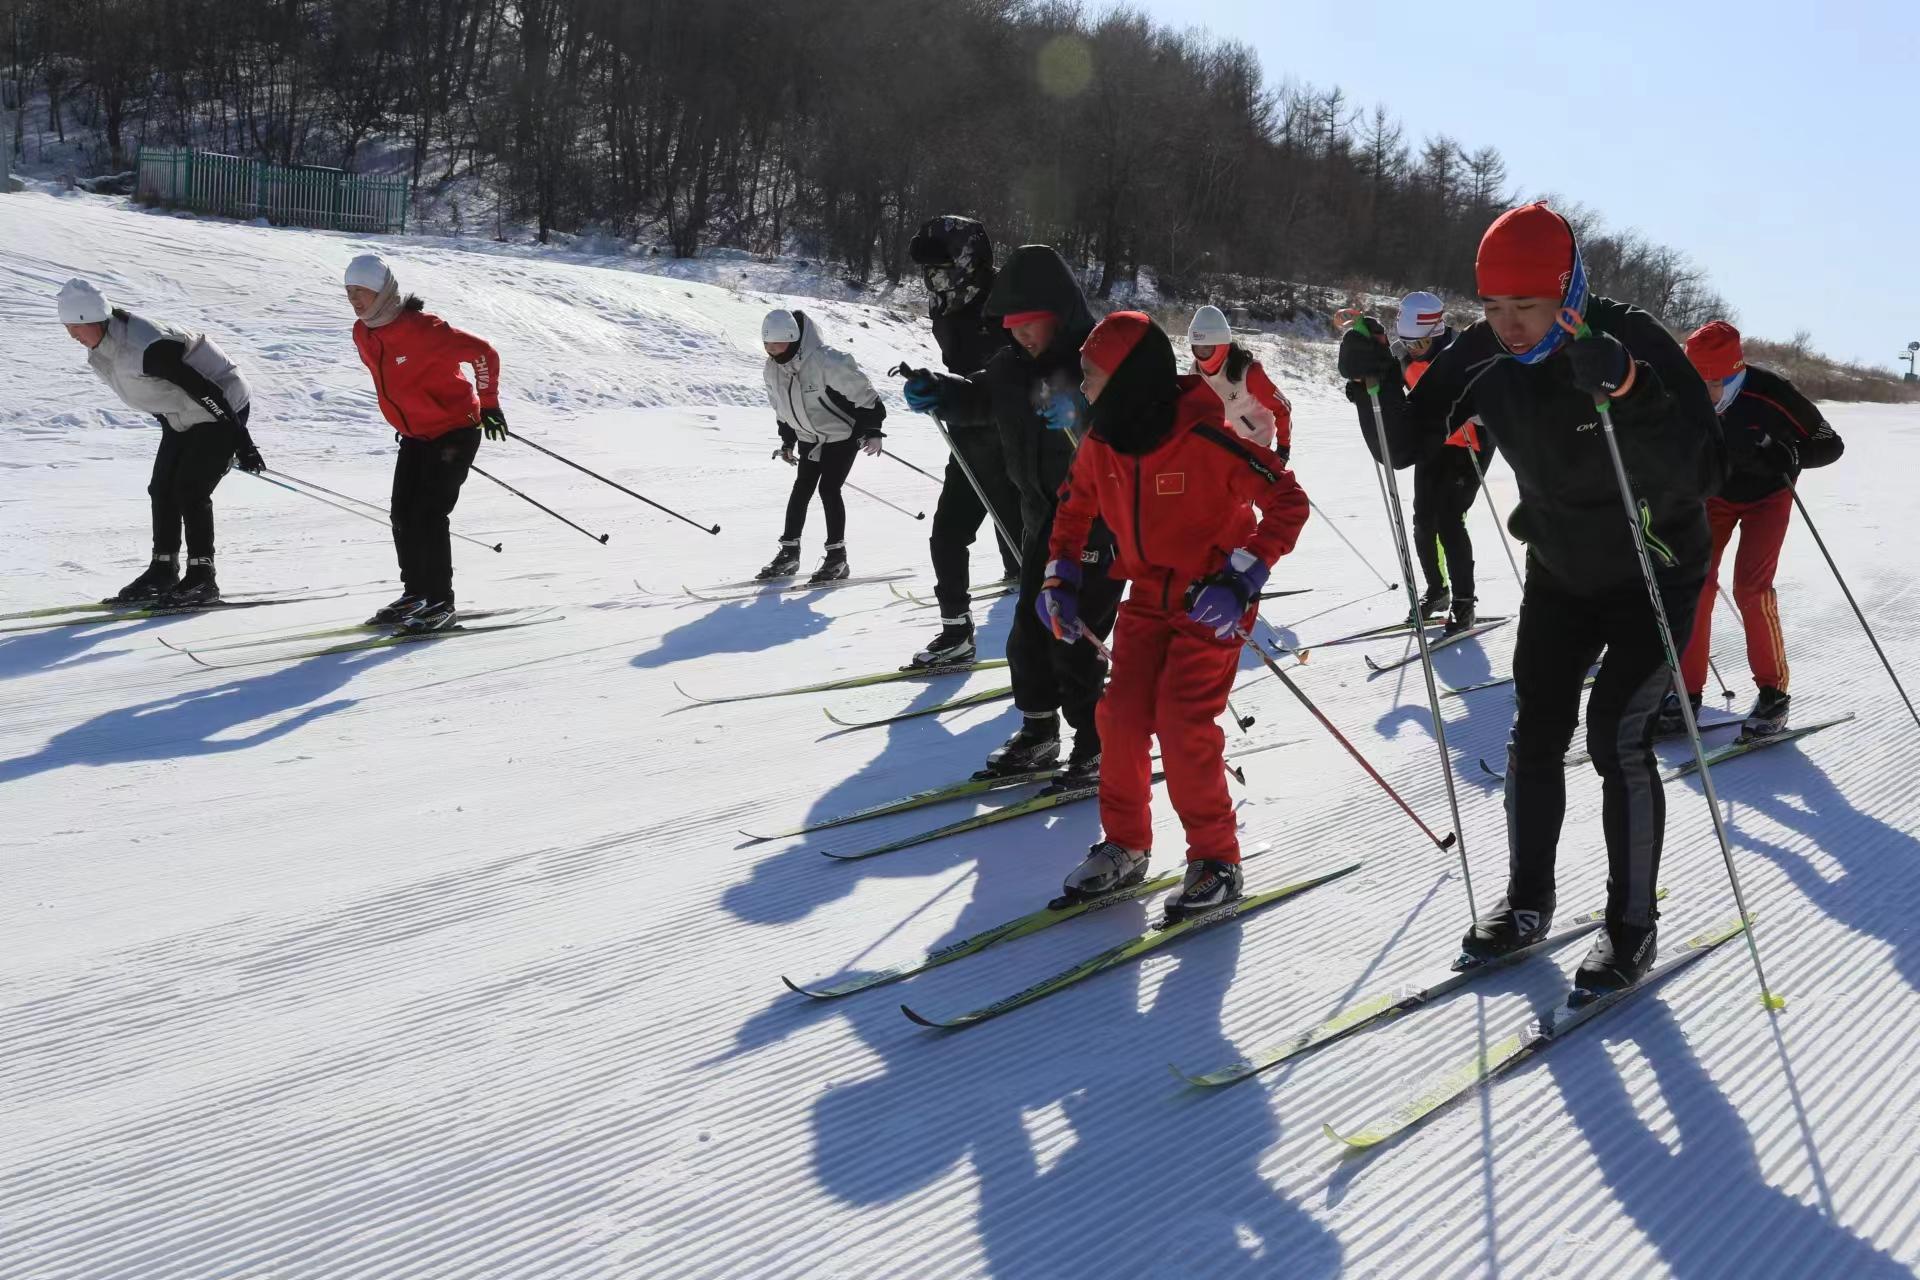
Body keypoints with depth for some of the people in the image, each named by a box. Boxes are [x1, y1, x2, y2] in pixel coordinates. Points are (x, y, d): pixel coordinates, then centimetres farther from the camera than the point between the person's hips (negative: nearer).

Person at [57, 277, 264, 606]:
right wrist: (167, 425, 21)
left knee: (190, 491, -13)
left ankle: (202, 578, -6)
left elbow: (205, 391, -31)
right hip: (181, 416, 9)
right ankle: (163, 570, 14)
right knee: (161, 488, 5)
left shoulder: (147, 349, -33)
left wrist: (242, 443, -29)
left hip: (222, 409, -9)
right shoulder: (100, 349, -3)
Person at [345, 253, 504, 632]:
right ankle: (415, 593, 19)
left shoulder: (421, 328, -24)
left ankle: (441, 603, -4)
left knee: (428, 515, -13)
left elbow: (483, 352, -18)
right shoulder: (362, 334, 1)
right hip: (414, 435, 8)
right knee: (403, 515, 5)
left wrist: (488, 404, -11)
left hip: (455, 429, -8)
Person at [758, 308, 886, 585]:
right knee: (802, 488, 4)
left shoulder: (826, 362, -31)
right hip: (809, 438, 6)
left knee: (829, 489, -12)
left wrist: (873, 430, -22)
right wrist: (787, 440, 16)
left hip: (843, 434, -6)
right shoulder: (773, 368, -8)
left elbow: (863, 393, -22)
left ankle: (837, 556, -4)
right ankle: (789, 552, 12)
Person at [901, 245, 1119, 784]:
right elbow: (979, 396, 17)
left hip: (1100, 517, -7)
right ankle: (1038, 731, 29)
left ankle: (1097, 748, 10)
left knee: (1076, 639, -6)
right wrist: (934, 391, -2)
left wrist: (1084, 412, -41)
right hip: (1042, 514, 7)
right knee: (1029, 629, 13)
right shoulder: (1017, 362, 4)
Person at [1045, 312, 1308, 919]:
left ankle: (1216, 861, 2)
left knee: (1183, 722, -15)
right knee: (1121, 716, -3)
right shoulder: (1101, 444, -4)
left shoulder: (1207, 440, -25)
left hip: (1211, 604, -6)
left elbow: (1288, 503, -21)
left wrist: (1242, 579, -28)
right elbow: (1075, 506, 15)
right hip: (1148, 597, 6)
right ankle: (1124, 846, 15)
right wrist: (1059, 577, 4)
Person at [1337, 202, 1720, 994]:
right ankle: (1527, 902, 22)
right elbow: (1406, 445, -9)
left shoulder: (1634, 342, -28)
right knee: (1535, 733, 5)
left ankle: (1632, 925, 5)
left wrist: (1627, 396, -51)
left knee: (1617, 736, -12)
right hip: (1560, 571, 5)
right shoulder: (1482, 357, -14)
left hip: (1653, 574, -5)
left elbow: (1700, 472, -37)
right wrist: (1374, 383, -28)